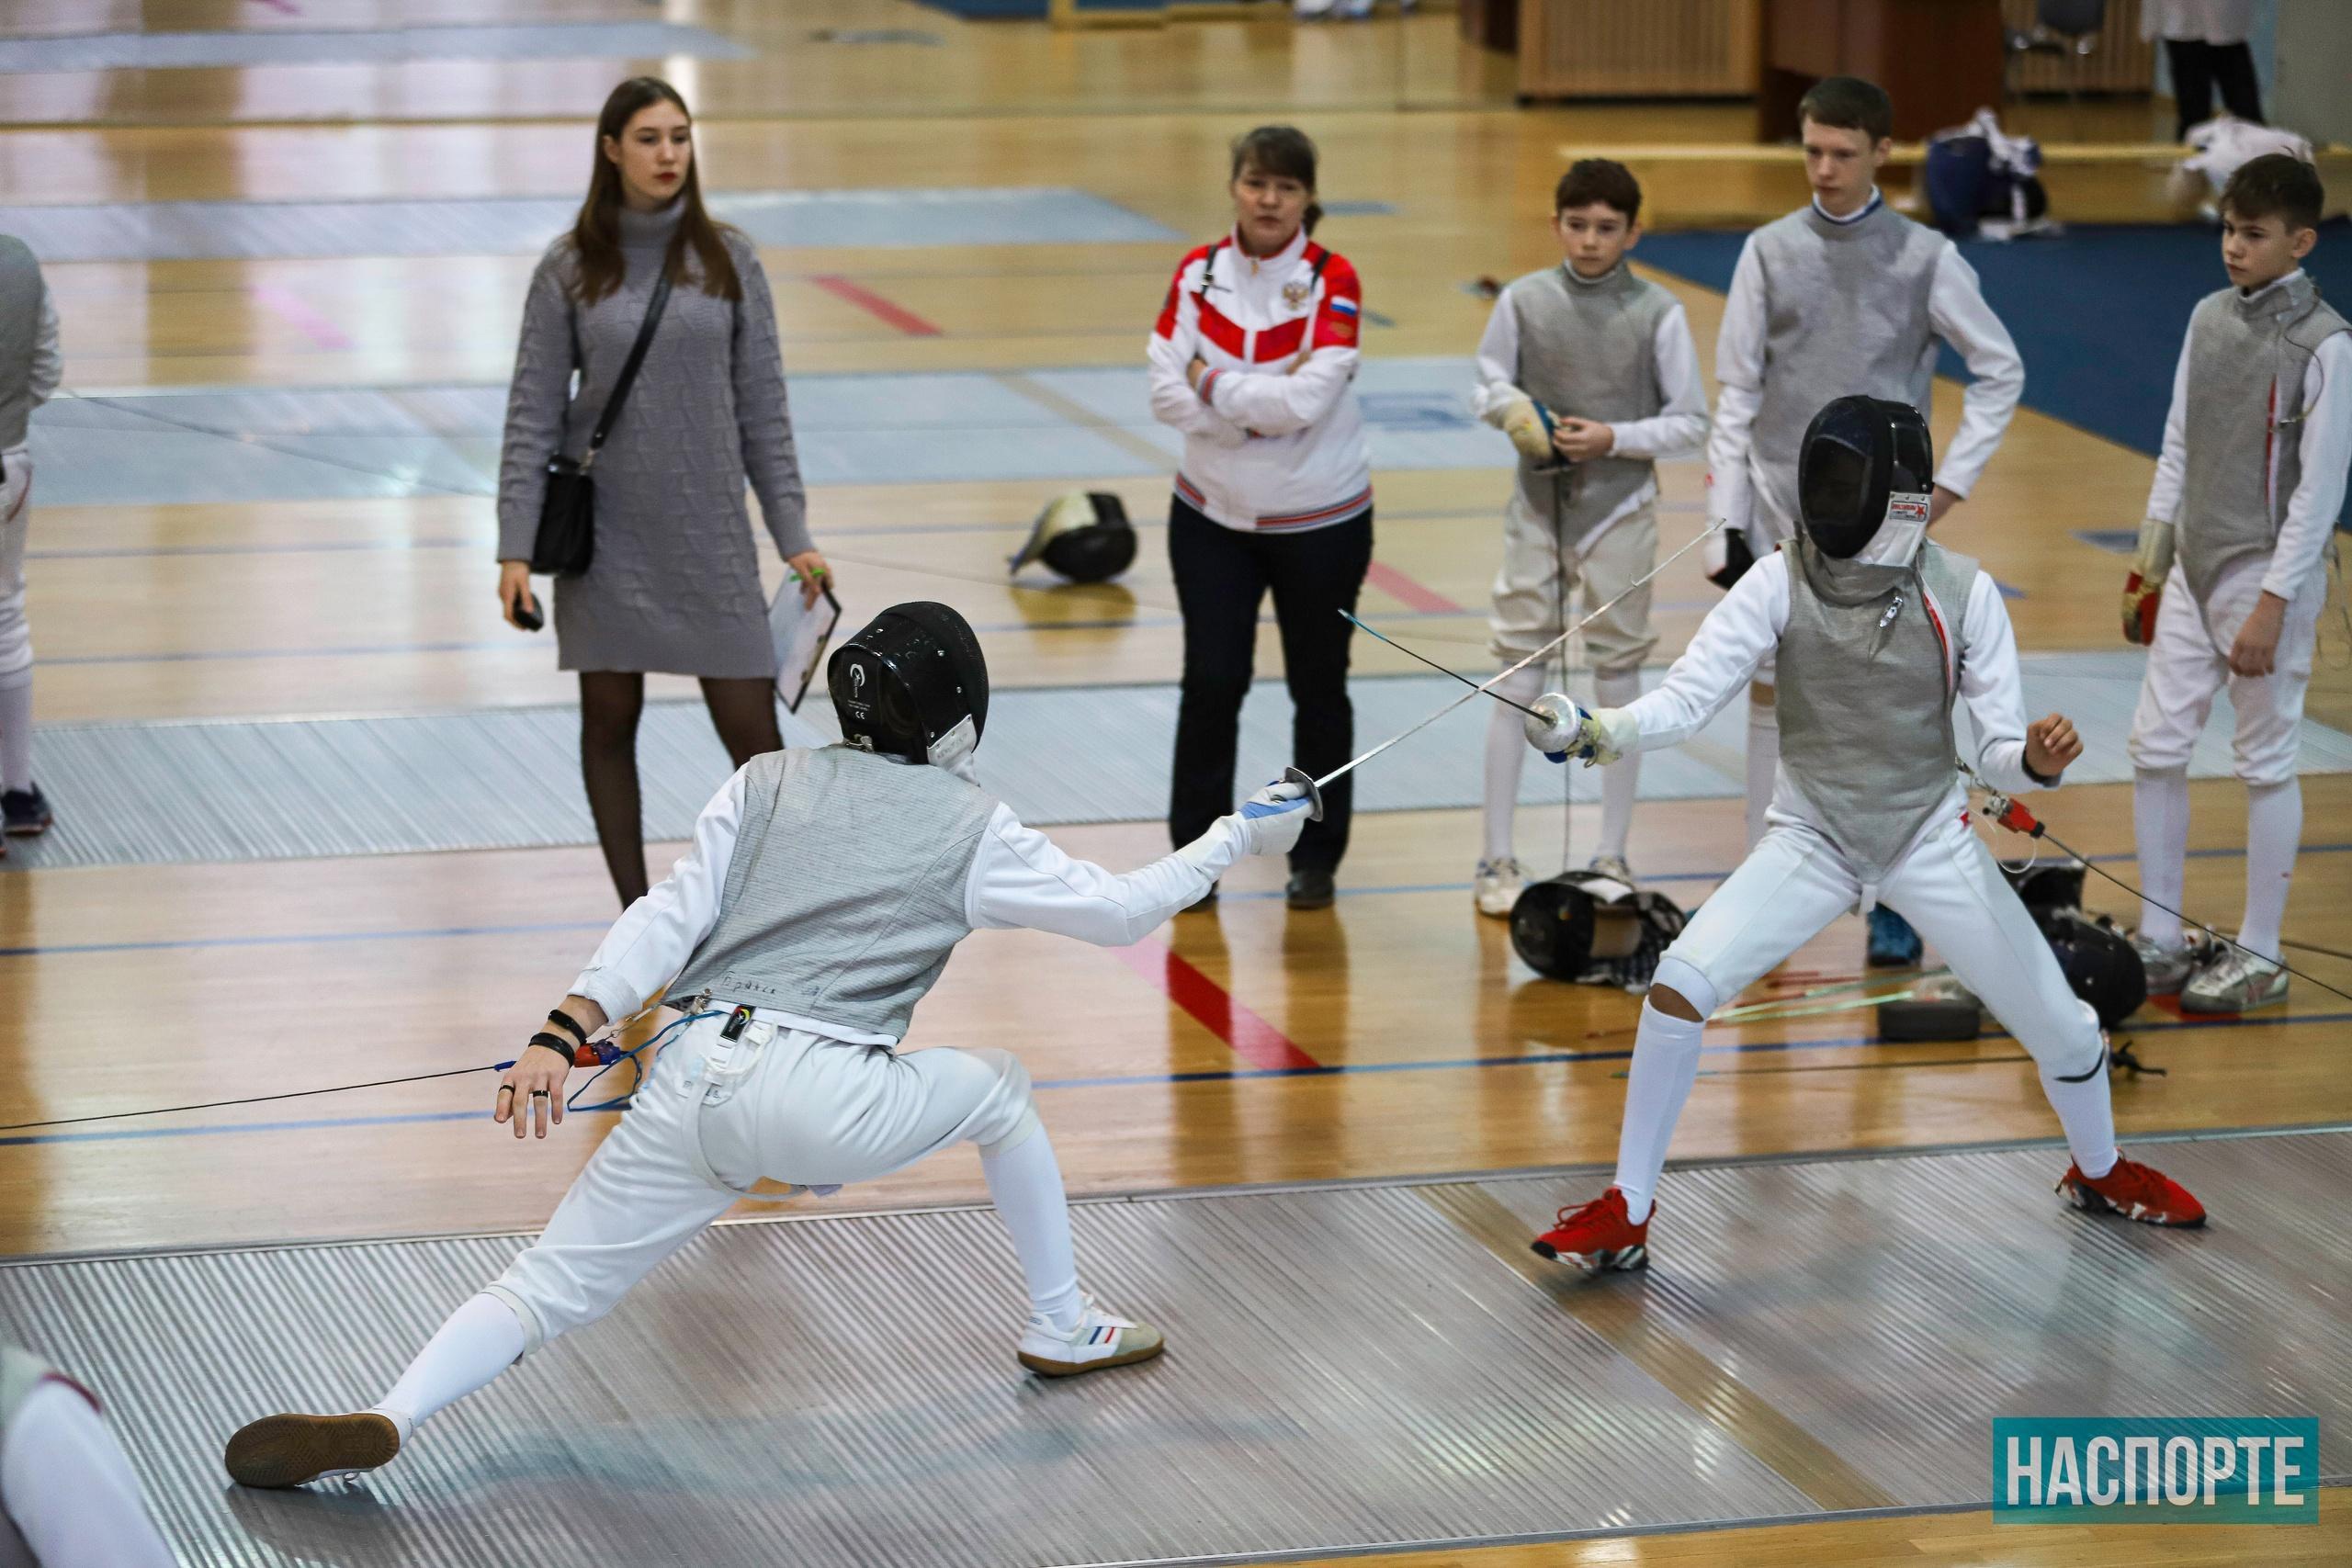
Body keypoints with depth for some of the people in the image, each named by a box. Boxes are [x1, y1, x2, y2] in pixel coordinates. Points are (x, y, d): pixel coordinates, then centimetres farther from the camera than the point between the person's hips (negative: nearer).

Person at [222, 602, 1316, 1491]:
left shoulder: (769, 784, 18)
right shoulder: (969, 829, 12)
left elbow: (665, 922, 5)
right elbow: (1119, 912, 21)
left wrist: (562, 1036, -3)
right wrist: (1236, 843, 35)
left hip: (692, 1084, 2)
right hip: (825, 1102, -2)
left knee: (548, 1295, 4)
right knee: (997, 1092, 29)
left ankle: (383, 1424, -24)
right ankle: (1063, 1329, 38)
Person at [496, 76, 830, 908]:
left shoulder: (727, 259, 0)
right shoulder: (570, 269, -3)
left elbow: (762, 408, 3)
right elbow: (533, 415, -2)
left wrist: (793, 535, 0)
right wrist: (515, 549, -7)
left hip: (710, 533, 0)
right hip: (607, 536, 0)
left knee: (751, 729, -2)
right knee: (609, 721, 8)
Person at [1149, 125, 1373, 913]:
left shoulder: (1332, 281, -13)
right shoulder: (1198, 274, -3)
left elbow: (1306, 400, -23)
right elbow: (1168, 391, -12)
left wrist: (1214, 385, -15)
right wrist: (1263, 409, -20)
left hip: (1318, 521, -2)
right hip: (1213, 516, 2)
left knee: (1318, 689, 9)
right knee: (1211, 683, 0)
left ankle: (1315, 855, 23)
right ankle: (1196, 849, 14)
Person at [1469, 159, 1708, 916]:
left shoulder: (1658, 313, -7)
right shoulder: (1525, 300, -4)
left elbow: (1690, 423, -4)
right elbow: (1488, 382, 9)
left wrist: (1613, 438, -17)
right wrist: (1513, 410, -13)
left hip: (1620, 513, -1)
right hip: (1537, 508, 1)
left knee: (1619, 684, 8)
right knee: (1516, 685, 2)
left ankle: (1612, 858, 19)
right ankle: (1497, 859, 11)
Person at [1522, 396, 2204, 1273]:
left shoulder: (1962, 594, -16)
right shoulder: (1780, 584, -17)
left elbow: (1999, 754, -12)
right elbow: (1686, 700, -22)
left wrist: (2037, 760, -36)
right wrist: (1594, 731, -42)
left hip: (1932, 846, 1)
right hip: (1811, 843, 0)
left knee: (2062, 1029, 3)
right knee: (1678, 989, -22)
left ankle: (2099, 1173, 38)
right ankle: (1626, 1216, -7)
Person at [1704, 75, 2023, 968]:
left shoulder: (1925, 258, -3)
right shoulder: (1770, 252, 2)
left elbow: (2000, 372, 4)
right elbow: (1737, 392, 3)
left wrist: (1954, 480, -4)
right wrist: (1727, 519, -2)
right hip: (1781, 511, 2)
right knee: (1770, 694, 8)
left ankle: (1897, 902, 7)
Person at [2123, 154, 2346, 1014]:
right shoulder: (2212, 318, 5)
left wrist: (2272, 606, -17)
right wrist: (2148, 567, 13)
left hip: (2267, 579, -6)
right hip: (2193, 570, 6)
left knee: (2265, 766, 3)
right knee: (2156, 749, 7)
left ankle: (2260, 957, 13)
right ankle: (2161, 943, 18)